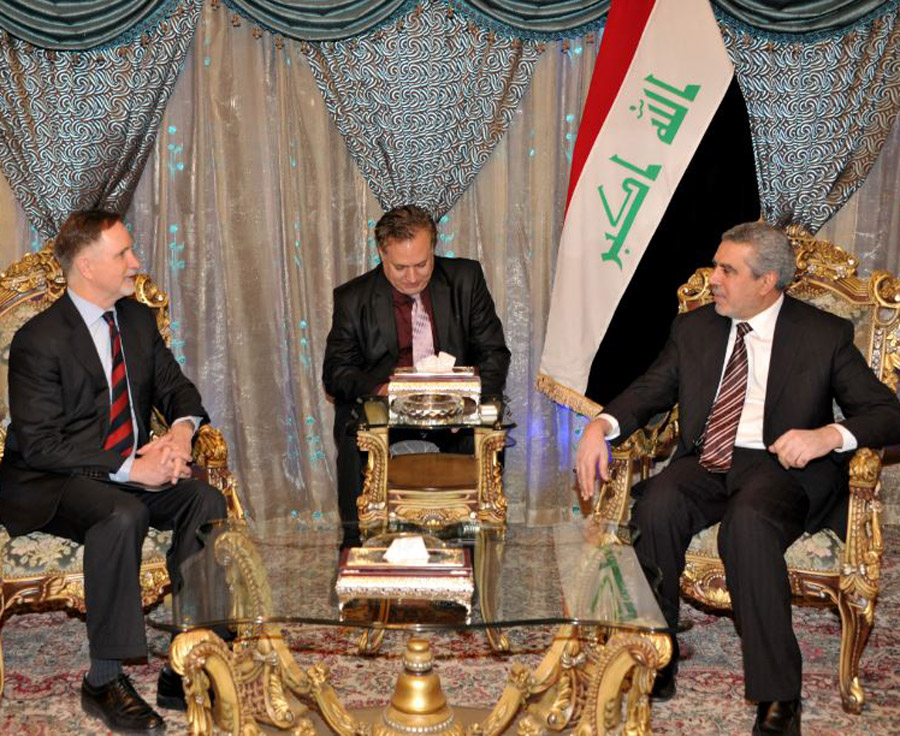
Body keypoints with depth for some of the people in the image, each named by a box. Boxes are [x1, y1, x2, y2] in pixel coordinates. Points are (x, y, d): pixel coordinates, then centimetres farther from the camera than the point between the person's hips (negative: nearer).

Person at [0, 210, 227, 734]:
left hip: (135, 467, 6)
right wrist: (130, 469, -25)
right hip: (50, 486, -6)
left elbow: (175, 386, 13)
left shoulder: (139, 319, 9)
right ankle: (104, 681, -24)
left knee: (207, 502, -21)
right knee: (122, 515, -37)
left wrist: (182, 429, -12)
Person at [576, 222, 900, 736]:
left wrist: (830, 435, -22)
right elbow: (649, 391, 12)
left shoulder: (825, 335, 2)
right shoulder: (694, 328, 14)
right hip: (705, 462, 4)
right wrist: (601, 425, -10)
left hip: (778, 465, -3)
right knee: (657, 506, -30)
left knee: (748, 523, -36)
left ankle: (778, 692, -25)